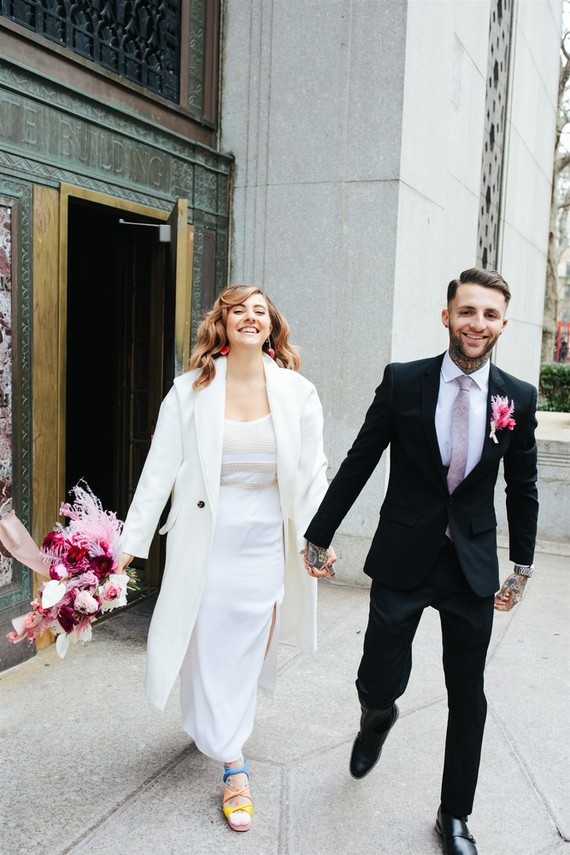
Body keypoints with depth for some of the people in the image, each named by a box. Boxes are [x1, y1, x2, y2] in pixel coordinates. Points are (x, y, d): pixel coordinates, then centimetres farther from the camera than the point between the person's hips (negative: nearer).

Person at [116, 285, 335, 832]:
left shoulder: (297, 392, -1)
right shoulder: (191, 390, -4)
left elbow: (313, 472, 1)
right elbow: (160, 469, -5)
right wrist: (132, 542, -8)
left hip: (266, 540, 1)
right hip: (206, 536, -1)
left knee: (246, 647, 8)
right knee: (208, 646, 6)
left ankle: (217, 732, 34)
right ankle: (234, 765, 26)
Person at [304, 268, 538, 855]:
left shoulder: (517, 398, -1)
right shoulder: (402, 381, -6)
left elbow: (522, 488, 9)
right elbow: (358, 464, -1)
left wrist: (522, 566, 13)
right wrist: (318, 537, 2)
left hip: (473, 568, 2)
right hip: (402, 562, -1)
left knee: (468, 701, 11)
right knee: (379, 684, 3)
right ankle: (377, 719, 42)